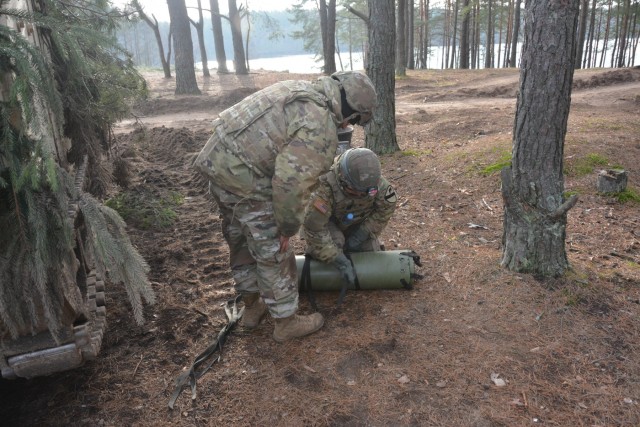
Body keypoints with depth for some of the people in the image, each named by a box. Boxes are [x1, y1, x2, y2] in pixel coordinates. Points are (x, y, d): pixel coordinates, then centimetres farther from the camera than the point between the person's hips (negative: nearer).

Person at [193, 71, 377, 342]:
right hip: (244, 179, -10)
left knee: (241, 242, 23)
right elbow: (291, 183, -22)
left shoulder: (302, 89, 12)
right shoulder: (321, 129, -17)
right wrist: (288, 227, -7)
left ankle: (252, 306, 43)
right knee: (273, 252, 7)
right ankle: (286, 322, 25)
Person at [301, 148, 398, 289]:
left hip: (357, 222, 4)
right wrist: (341, 262, -40)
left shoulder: (374, 180, -31)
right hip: (327, 220, -4)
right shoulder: (326, 187, -43)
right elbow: (313, 228, -40)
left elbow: (387, 207, -13)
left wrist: (361, 235, -17)